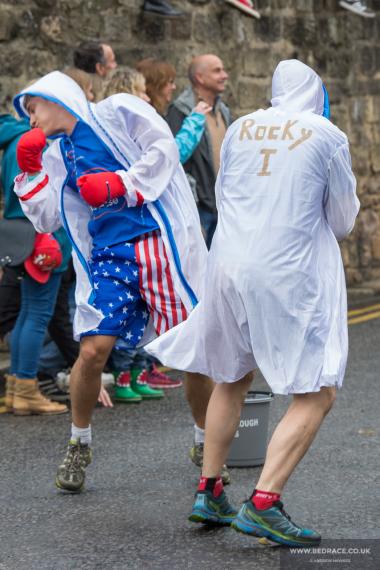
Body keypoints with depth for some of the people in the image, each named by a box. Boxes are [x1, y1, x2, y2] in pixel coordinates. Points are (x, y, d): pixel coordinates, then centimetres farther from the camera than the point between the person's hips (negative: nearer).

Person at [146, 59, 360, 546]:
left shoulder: (239, 129, 9)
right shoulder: (328, 137, -2)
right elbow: (343, 221, 6)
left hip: (230, 265, 5)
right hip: (291, 275, -5)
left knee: (231, 379, 23)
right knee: (316, 395, -1)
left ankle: (208, 493, 24)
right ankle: (263, 505, -13)